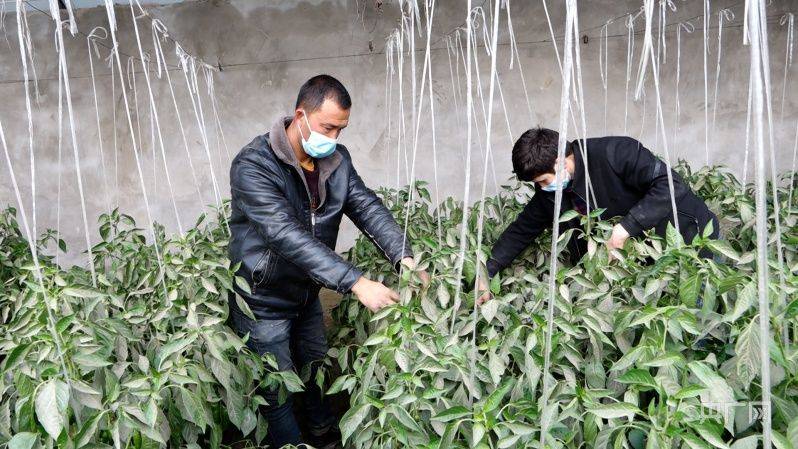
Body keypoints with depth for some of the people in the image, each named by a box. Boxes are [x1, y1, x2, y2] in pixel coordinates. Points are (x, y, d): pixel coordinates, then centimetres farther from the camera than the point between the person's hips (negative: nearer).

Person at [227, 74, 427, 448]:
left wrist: (403, 256, -28)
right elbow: (287, 235, -37)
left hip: (307, 294, 7)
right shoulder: (253, 165, -27)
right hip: (263, 301, -7)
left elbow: (367, 206, -11)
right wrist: (356, 283, -43)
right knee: (278, 392, 8)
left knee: (316, 371, 25)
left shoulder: (336, 158, -5)